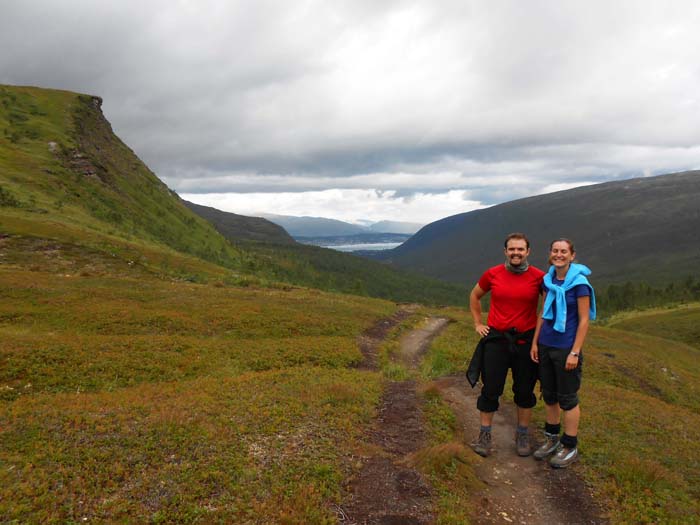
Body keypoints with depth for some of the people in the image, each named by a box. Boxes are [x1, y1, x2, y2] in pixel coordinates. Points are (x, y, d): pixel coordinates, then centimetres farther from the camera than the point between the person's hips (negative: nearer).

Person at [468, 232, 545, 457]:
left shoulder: (539, 277, -6)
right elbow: (475, 296, 14)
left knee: (525, 391, 11)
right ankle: (485, 435, 20)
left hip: (526, 341, 0)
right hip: (496, 339, 0)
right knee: (490, 389, 4)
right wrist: (478, 323, 9)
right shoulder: (492, 274, -3)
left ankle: (522, 435, 29)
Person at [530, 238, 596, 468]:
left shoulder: (579, 283, -13)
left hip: (566, 348, -6)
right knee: (549, 395, 15)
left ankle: (570, 447, 20)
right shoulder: (548, 280, 5)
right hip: (545, 346, 6)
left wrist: (575, 353, -16)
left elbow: (584, 320, -13)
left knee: (567, 398, 5)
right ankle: (551, 439, 30)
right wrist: (534, 342, 9)